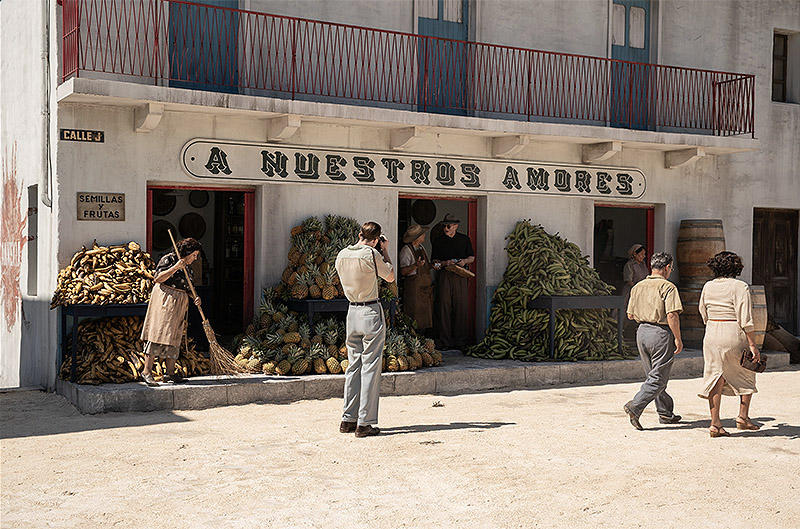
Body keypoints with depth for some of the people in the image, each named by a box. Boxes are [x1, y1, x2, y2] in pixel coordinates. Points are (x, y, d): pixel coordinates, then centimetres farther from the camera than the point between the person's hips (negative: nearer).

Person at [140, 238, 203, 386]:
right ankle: (147, 371, -12)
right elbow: (158, 279, -15)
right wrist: (176, 267, -20)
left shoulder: (188, 266, 18)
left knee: (175, 337, 7)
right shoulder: (168, 259, -6)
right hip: (164, 299, -8)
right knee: (158, 334, -13)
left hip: (179, 304, 8)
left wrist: (195, 297, 1)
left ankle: (170, 373, 11)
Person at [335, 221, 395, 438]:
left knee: (354, 365, 14)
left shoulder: (342, 255, 6)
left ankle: (348, 419, 16)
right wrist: (385, 252, 10)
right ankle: (364, 423, -2)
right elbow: (390, 277, 1)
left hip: (352, 312, 6)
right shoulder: (371, 254, -12)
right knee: (370, 367, -2)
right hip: (371, 313, -6)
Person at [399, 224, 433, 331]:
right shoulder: (406, 250, -12)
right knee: (415, 316, -8)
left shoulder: (421, 247, 15)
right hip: (414, 287, -8)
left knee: (425, 314, 7)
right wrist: (415, 265, -31)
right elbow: (403, 271, -17)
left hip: (426, 286, 8)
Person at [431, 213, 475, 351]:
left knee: (461, 307, -4)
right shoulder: (438, 241, 12)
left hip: (460, 276, 0)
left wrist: (465, 261, -4)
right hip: (444, 276, 0)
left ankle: (460, 341, 2)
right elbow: (435, 260, 10)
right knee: (444, 307, -7)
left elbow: (472, 257, 17)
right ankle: (445, 341, -2)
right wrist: (444, 263, -9)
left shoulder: (464, 239, 13)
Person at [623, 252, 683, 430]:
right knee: (659, 378, -2)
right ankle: (635, 406, -14)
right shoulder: (668, 287, -11)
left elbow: (630, 315, 12)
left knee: (653, 374, 16)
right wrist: (678, 339, -13)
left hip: (642, 331, 7)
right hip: (661, 333, -7)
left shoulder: (638, 287, 8)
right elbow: (672, 315, -19)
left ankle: (665, 413, 24)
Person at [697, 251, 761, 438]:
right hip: (734, 337, -4)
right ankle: (743, 417, 15)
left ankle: (715, 424, 4)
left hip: (712, 336, 4)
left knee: (716, 379, 7)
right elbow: (745, 319, -14)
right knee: (747, 376, 17)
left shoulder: (708, 287, 6)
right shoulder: (740, 287, -10)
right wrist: (753, 345, -11)